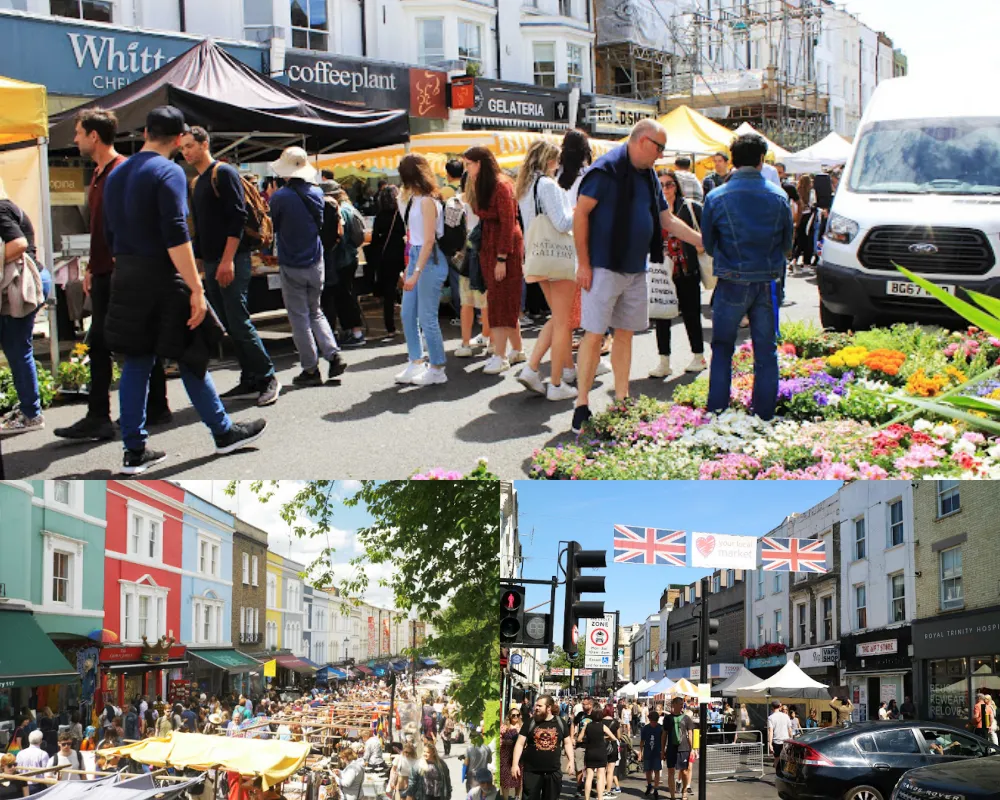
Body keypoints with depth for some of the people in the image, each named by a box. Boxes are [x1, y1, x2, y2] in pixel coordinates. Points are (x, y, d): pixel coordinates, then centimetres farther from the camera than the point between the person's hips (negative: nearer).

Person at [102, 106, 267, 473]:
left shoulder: (116, 175, 12)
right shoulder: (169, 172, -12)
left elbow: (112, 233, 16)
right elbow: (175, 235, -20)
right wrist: (196, 289, -21)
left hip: (126, 279, 7)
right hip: (162, 278, -7)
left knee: (136, 362, 8)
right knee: (192, 358, 5)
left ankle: (135, 451, 9)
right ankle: (224, 433, 18)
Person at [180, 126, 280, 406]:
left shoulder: (224, 173, -7)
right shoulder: (197, 183, 18)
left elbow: (237, 218, -15)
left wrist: (227, 260, -21)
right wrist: (199, 262, 17)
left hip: (232, 261, -8)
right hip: (212, 263, 8)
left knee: (239, 322, -11)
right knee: (229, 325, 7)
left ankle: (267, 377, -1)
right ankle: (250, 381, 11)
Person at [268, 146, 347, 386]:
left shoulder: (280, 197, -16)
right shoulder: (316, 193, 0)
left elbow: (271, 229, -4)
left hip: (291, 266, -5)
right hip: (315, 262, 5)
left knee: (299, 317, 3)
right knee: (315, 312, 18)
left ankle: (311, 369, 5)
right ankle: (333, 355, 4)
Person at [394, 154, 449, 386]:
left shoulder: (427, 201, -14)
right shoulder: (415, 199, 11)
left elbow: (429, 239, -18)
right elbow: (413, 235, 10)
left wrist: (416, 272, -20)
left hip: (429, 260, -9)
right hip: (415, 256, 9)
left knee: (427, 317, -3)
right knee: (408, 315, 10)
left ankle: (437, 369, 8)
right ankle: (416, 364, 20)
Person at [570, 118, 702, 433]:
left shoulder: (649, 177, 13)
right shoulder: (606, 169, -12)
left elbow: (668, 221, 20)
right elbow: (580, 213, -14)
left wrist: (705, 242, 14)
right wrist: (583, 263, -16)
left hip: (636, 270, 8)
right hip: (604, 267, -8)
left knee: (625, 334, 11)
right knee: (594, 335, -6)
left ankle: (622, 400, 19)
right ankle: (582, 406, -1)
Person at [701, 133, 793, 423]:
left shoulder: (716, 197, -7)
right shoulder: (778, 197, -2)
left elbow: (708, 244, 4)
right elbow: (787, 244, 9)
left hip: (731, 285, -1)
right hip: (767, 285, 1)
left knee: (722, 350, 11)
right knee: (766, 353, 10)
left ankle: (717, 413, 10)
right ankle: (765, 416, 13)